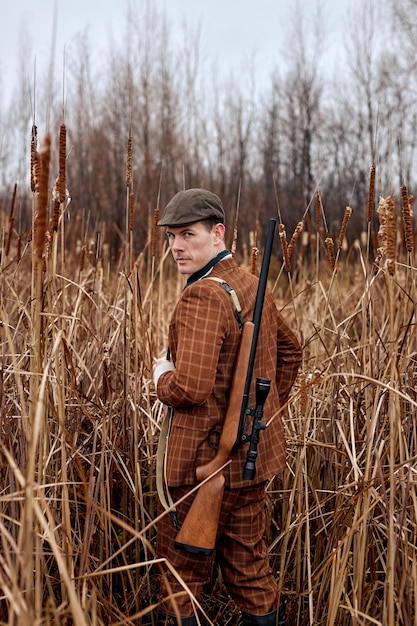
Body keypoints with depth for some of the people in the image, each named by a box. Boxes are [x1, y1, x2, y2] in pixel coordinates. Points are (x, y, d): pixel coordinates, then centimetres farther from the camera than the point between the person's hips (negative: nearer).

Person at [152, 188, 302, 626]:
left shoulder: (201, 297, -21)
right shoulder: (253, 286, 7)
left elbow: (189, 389, -28)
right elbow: (290, 351, 21)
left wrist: (161, 375, -7)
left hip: (207, 458, -8)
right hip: (255, 454, 8)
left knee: (183, 571, 8)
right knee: (246, 557, 20)